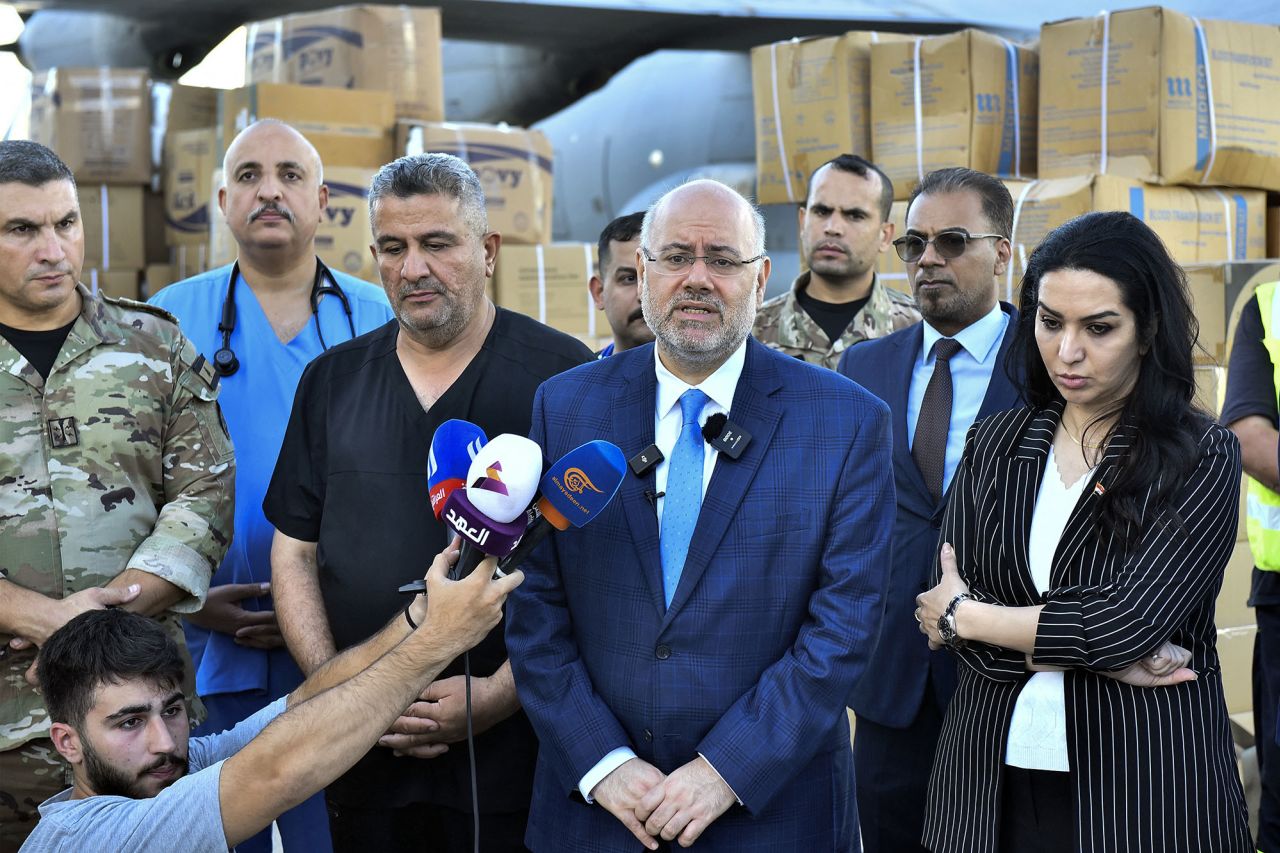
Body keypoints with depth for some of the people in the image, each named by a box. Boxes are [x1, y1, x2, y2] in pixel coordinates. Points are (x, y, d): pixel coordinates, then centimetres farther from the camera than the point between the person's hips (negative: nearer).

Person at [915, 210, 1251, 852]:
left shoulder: (1202, 457, -7)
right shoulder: (993, 444, 4)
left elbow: (1131, 622, -18)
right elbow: (946, 603, -5)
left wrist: (965, 616, -7)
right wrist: (1091, 648, -16)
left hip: (1145, 783, -3)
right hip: (991, 779, 3)